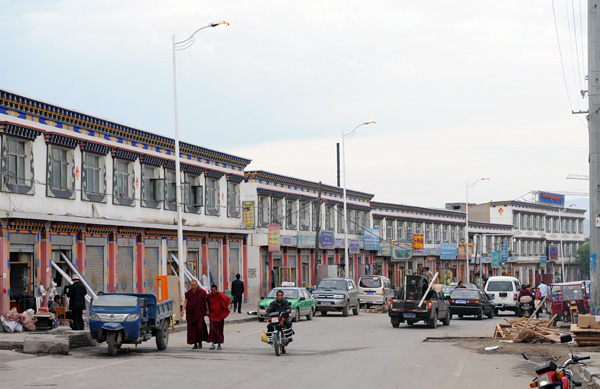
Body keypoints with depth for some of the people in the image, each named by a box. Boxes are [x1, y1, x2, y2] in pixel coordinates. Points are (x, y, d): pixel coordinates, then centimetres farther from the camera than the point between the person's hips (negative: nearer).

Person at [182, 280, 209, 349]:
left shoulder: (202, 292, -2)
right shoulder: (188, 293, 5)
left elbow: (206, 301, 2)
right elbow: (185, 301, 3)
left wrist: (207, 310, -1)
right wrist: (183, 309, -9)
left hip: (199, 313, -3)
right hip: (190, 313, 3)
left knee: (199, 328, -10)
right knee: (192, 329, 2)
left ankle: (200, 342, 10)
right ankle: (195, 343, 11)